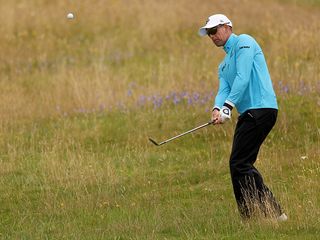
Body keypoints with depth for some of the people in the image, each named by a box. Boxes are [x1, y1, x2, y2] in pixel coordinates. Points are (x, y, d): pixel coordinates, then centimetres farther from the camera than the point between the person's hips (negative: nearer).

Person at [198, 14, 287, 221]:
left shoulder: (243, 42, 0)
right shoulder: (224, 65, 28)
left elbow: (243, 78, -13)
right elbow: (224, 90, 12)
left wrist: (228, 105, -22)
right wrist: (217, 108, -11)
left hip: (261, 108, -10)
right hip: (248, 113, 10)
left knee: (239, 164, -14)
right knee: (240, 165, 7)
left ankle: (273, 212, -16)